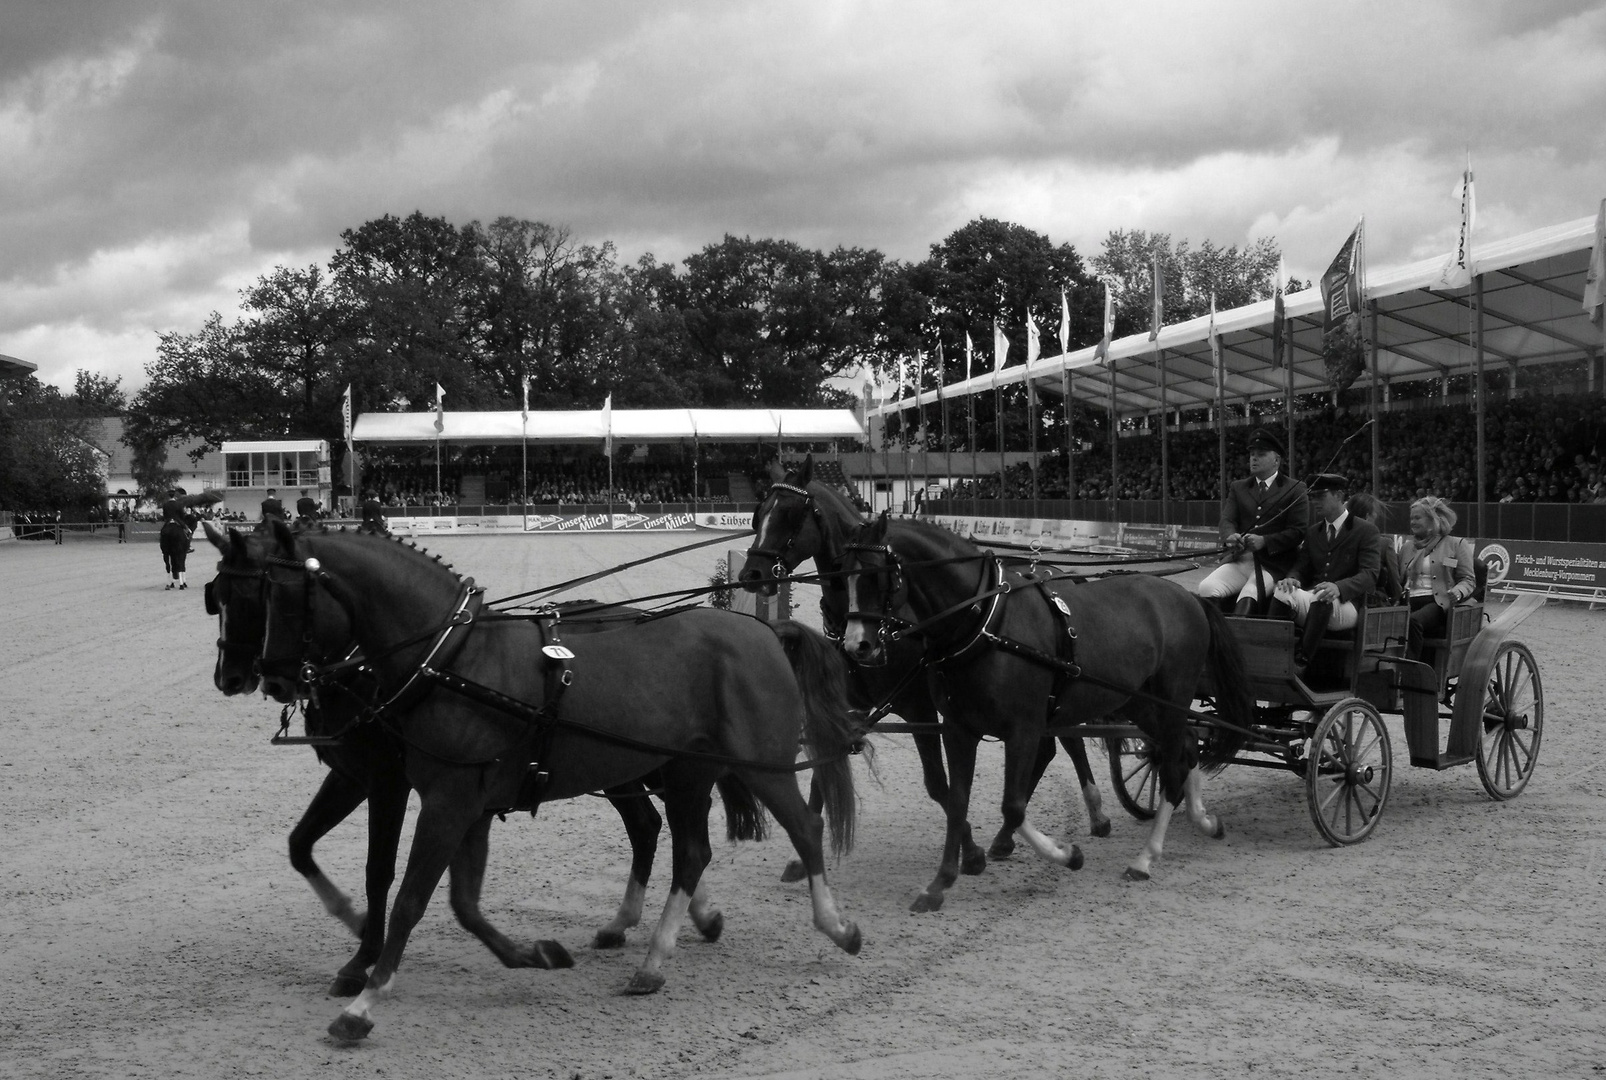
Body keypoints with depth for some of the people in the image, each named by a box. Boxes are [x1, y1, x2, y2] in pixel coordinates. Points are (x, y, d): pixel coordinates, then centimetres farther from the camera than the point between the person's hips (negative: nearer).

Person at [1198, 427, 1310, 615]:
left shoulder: (1295, 490, 8)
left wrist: (1264, 541, -15)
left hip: (1273, 566, -4)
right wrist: (1231, 536, -17)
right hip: (1238, 560, 4)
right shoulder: (1238, 488, 21)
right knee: (1206, 587, -24)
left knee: (1248, 596, -33)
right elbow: (1227, 520, 9)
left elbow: (1298, 532, 0)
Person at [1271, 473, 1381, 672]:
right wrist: (1292, 579, -10)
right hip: (1310, 598, 5)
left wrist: (1339, 587, -30)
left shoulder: (1366, 531, 3)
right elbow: (1301, 568, 17)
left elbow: (1369, 575, -9)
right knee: (1283, 593, -28)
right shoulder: (1312, 532, 22)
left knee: (1321, 598, -39)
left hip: (1345, 604, -5)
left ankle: (1300, 662, -40)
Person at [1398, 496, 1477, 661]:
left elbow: (1468, 580, 7)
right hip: (1410, 603, 4)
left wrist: (1457, 592, -16)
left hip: (1438, 604, -4)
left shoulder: (1456, 545, 12)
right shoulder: (1407, 549, 27)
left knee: (1413, 621, -37)